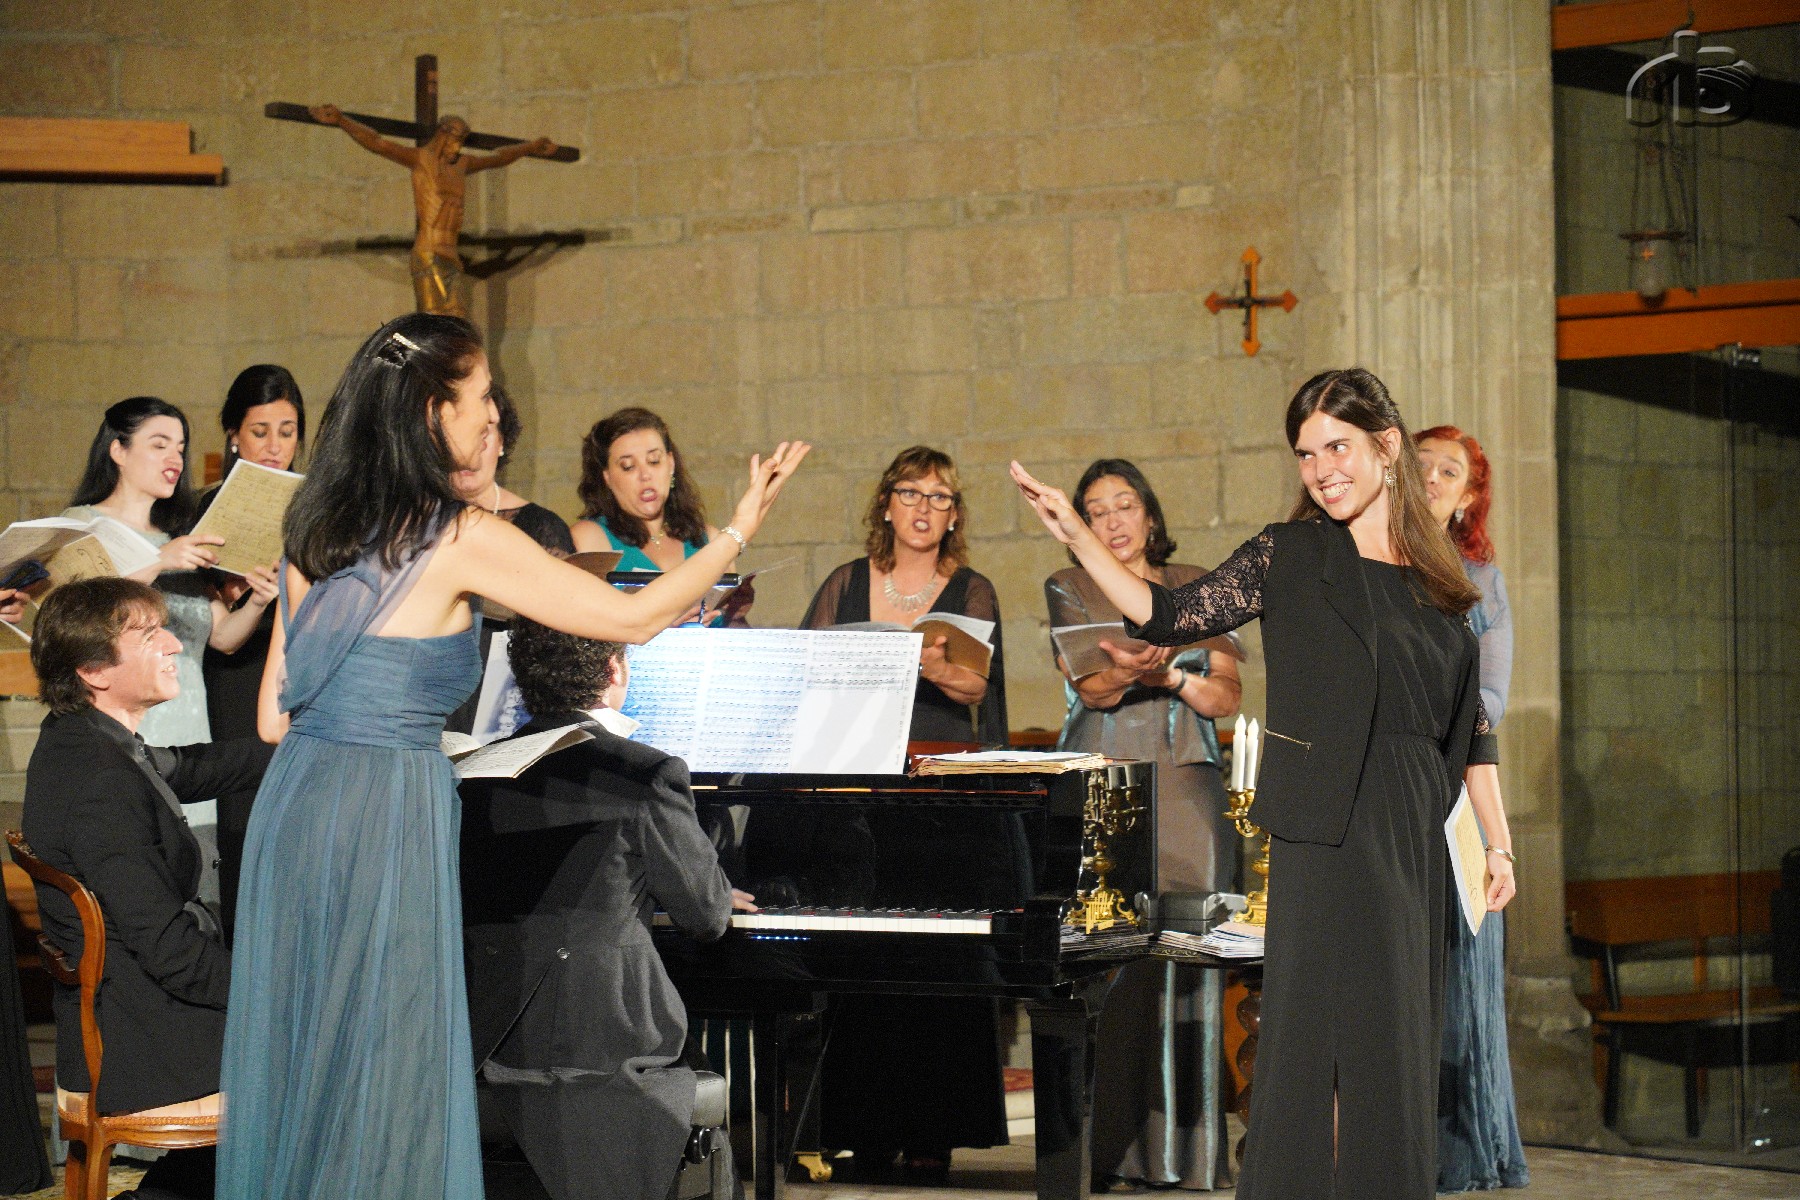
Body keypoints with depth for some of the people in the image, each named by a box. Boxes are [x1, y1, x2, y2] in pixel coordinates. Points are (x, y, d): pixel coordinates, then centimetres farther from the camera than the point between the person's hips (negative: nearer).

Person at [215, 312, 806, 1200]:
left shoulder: (317, 531, 10)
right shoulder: (461, 539, -9)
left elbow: (273, 716, 13)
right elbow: (636, 617, -6)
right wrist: (740, 531, 7)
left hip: (293, 797, 7)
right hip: (388, 813, -7)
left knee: (294, 1055, 13)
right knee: (381, 1066, 0)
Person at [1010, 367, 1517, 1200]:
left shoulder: (1437, 578, 12)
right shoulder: (1290, 556, 2)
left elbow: (1471, 724, 14)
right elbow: (1170, 616, -3)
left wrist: (1499, 842, 12)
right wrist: (1077, 538, -12)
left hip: (1420, 835, 4)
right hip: (1329, 830, -4)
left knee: (1403, 1037, 6)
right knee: (1332, 1032, -6)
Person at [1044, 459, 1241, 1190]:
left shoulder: (1194, 589, 16)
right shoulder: (1069, 590, 12)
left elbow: (1227, 697, 9)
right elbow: (1089, 689, -3)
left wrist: (1168, 674, -9)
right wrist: (1125, 670, -25)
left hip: (1185, 794, 1)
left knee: (1181, 964, -7)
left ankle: (1181, 1151, -5)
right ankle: (1111, 1147, -10)